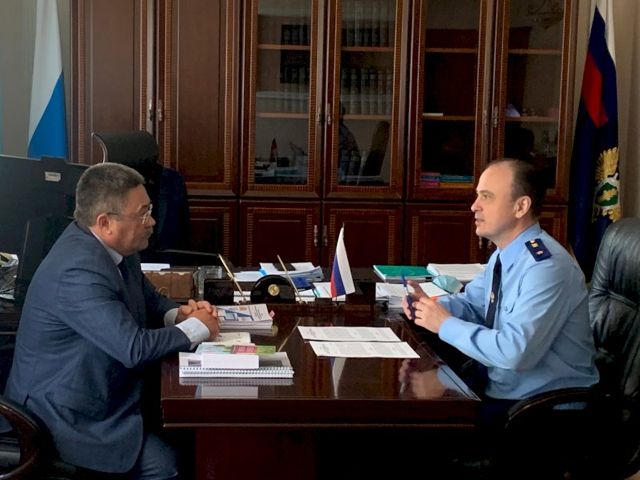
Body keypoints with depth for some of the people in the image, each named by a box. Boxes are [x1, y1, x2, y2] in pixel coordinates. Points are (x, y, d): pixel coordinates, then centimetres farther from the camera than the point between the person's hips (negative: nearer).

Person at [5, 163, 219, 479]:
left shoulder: (112, 247, 1)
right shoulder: (78, 270, -28)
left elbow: (148, 299, 17)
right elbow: (135, 348, -31)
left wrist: (179, 314, -5)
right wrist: (196, 328, -16)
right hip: (63, 414, -9)